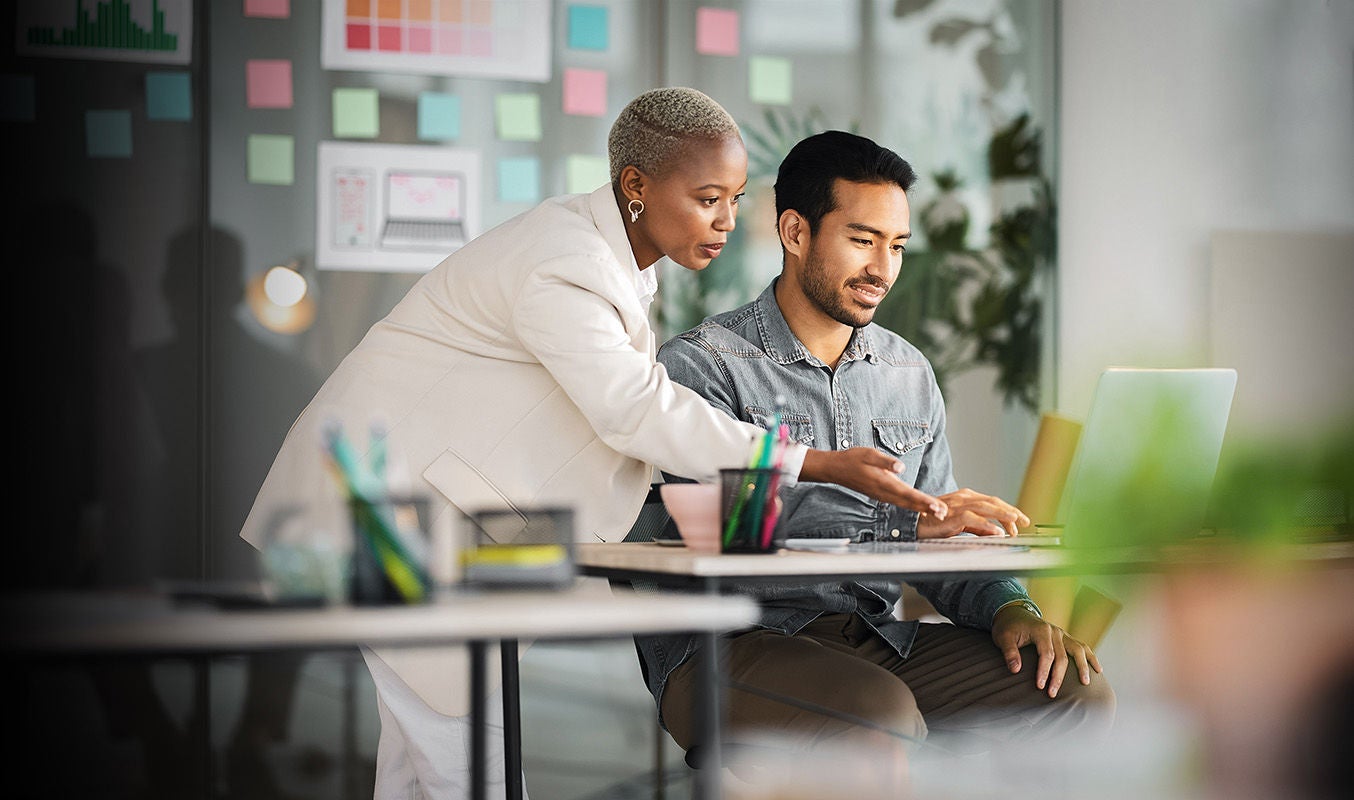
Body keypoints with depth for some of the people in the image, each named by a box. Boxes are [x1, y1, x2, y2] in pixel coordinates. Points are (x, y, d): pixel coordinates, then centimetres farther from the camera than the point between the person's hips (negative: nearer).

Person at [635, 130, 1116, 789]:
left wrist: (1008, 609, -6)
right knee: (881, 717, -37)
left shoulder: (910, 374, 17)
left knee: (1075, 691, -14)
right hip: (731, 647, -7)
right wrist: (905, 520, -26)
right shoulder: (702, 364, -5)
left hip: (876, 637, 7)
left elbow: (941, 542, 17)